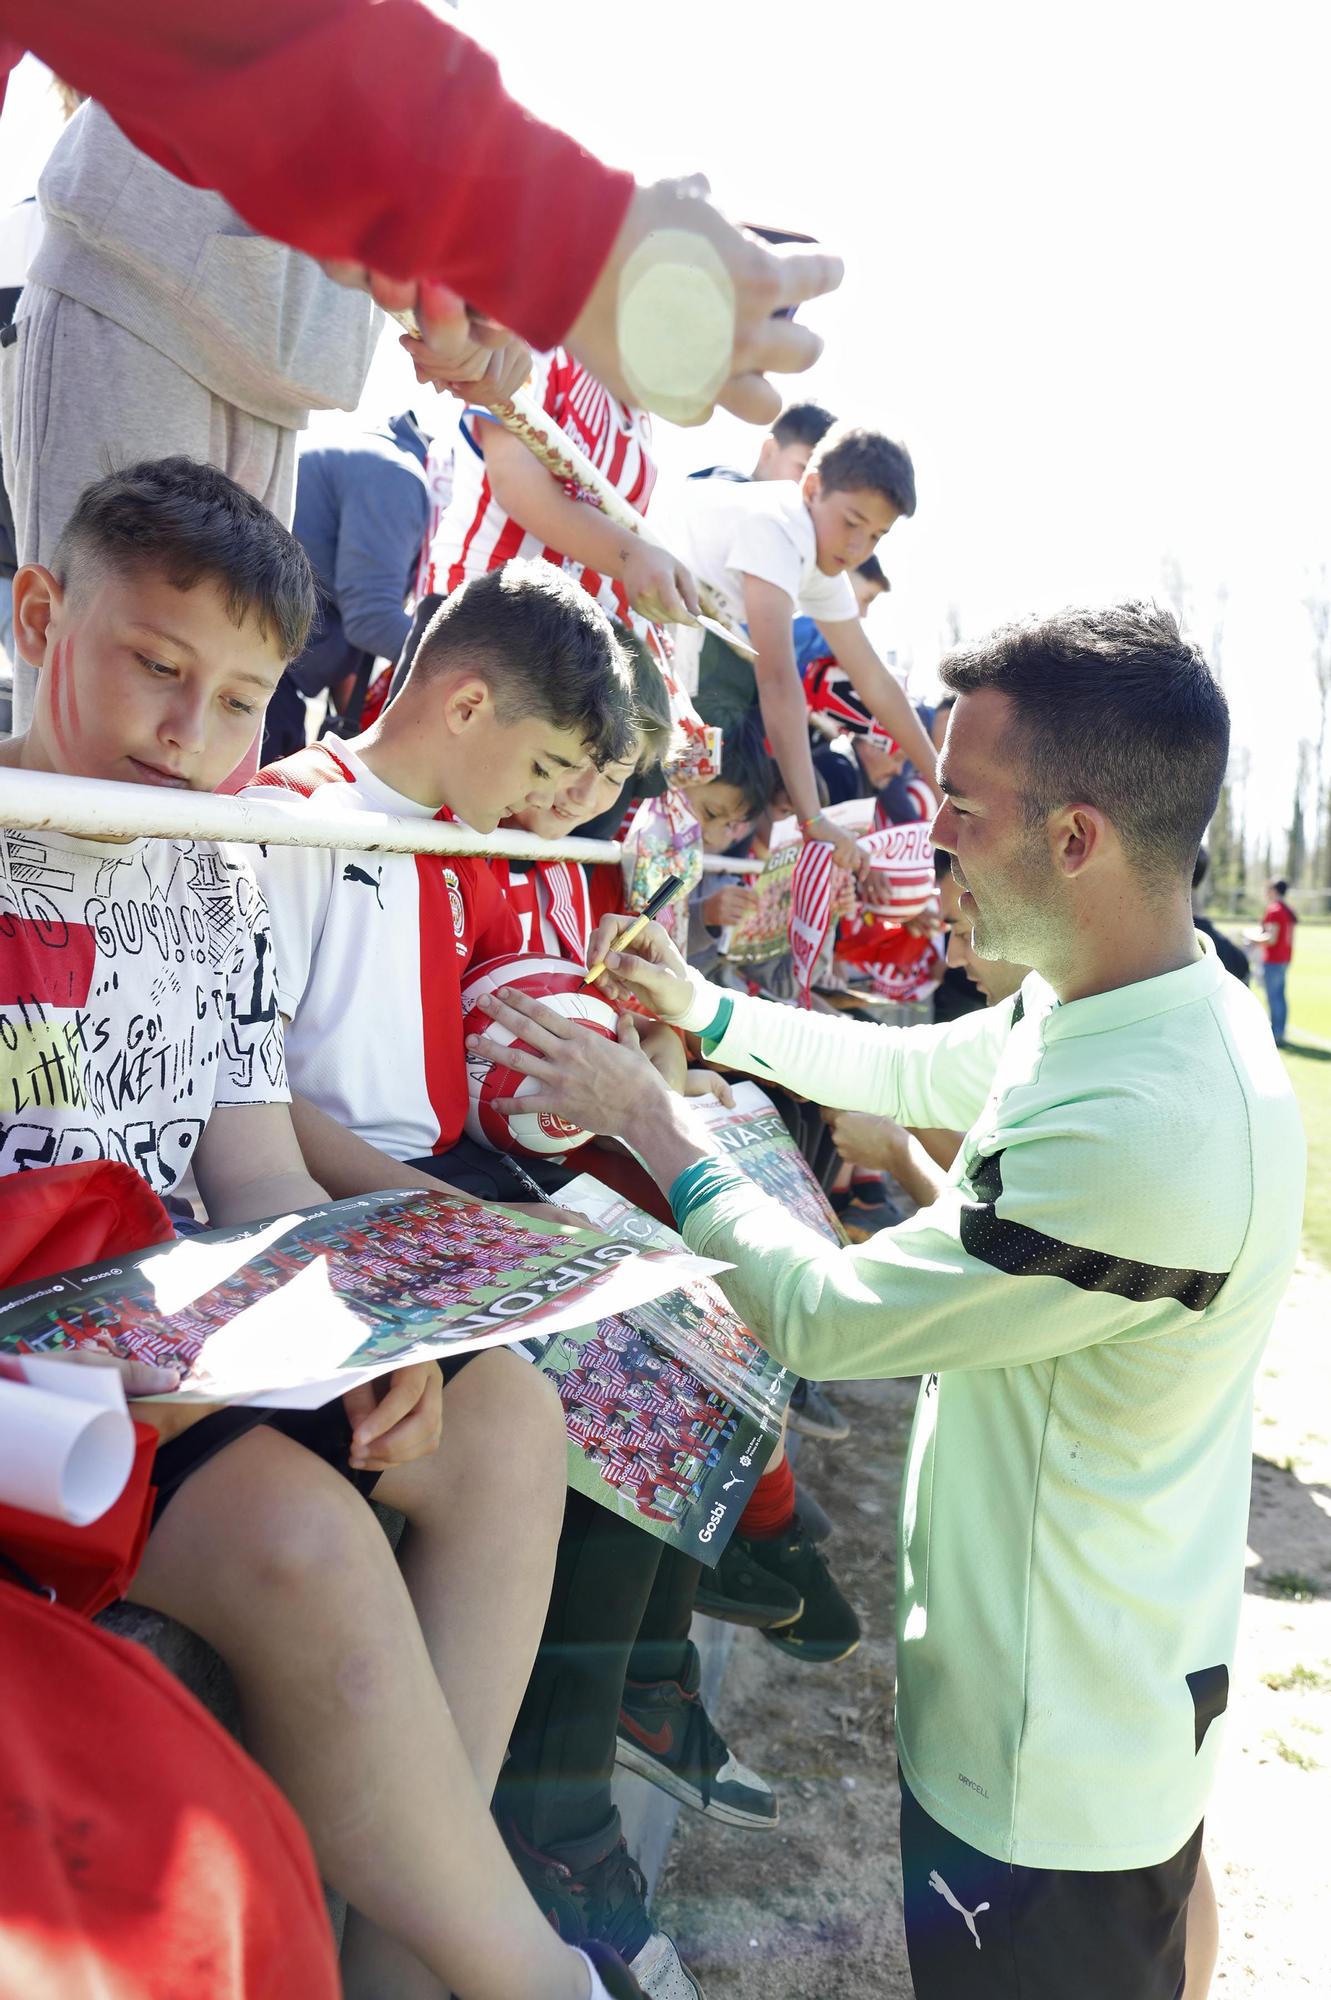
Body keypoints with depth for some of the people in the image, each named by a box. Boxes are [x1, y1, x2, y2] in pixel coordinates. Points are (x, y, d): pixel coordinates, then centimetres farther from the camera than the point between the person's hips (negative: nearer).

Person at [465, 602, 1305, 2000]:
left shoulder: (1146, 1138, -36)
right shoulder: (1121, 1001, -5)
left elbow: (822, 1315, -25)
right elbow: (915, 1070, 12)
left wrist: (647, 1122, -12)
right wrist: (706, 1010, 13)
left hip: (1047, 1758, -8)